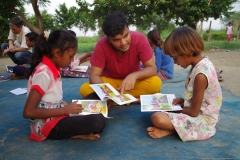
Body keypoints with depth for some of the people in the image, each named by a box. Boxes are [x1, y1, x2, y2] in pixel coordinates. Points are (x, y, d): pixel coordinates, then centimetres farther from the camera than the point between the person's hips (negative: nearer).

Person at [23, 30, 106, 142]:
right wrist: (65, 110, -20)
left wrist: (68, 106, 1)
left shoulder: (52, 69, 6)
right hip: (47, 125, -10)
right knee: (98, 121, -27)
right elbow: (28, 112, -24)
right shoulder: (44, 73, -21)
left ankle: (74, 132, -5)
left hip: (55, 117, 10)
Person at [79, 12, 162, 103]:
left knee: (156, 83, -30)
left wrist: (134, 76, -40)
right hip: (110, 81, 1)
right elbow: (94, 75, -21)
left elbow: (152, 68, -20)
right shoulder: (102, 45, -24)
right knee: (85, 90, -27)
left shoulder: (140, 39, -23)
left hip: (133, 80, 0)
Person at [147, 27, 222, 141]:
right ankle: (173, 127, -4)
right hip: (201, 110, 10)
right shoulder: (202, 62, -1)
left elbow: (194, 111, -21)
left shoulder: (200, 75, -29)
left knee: (157, 118, -28)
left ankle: (168, 131, 0)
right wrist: (184, 100, 2)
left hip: (201, 119, -10)